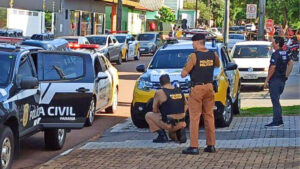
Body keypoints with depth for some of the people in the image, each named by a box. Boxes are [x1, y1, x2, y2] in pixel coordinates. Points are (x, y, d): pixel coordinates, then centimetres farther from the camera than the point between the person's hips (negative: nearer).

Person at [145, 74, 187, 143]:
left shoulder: (159, 93, -7)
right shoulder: (179, 91, 9)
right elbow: (185, 106, 18)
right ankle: (180, 131, 3)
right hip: (181, 124, 6)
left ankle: (162, 135, 1)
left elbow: (155, 110, 1)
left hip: (168, 124, -6)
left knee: (148, 115, 14)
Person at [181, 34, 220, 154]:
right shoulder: (213, 55, 2)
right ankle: (211, 145, 14)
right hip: (209, 87, 5)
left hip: (197, 89, -5)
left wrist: (185, 68, 8)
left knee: (194, 117, -1)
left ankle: (194, 147, -4)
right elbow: (217, 65, 25)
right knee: (209, 116, 12)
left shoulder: (194, 56, -14)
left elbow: (183, 74, -11)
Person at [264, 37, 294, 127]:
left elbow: (272, 68, -21)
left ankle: (276, 122, -6)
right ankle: (279, 121, 17)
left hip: (275, 80, -9)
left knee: (275, 101, -6)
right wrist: (286, 75, 16)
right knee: (276, 101, 16)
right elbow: (291, 63, 18)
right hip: (282, 80, 9)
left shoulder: (275, 54, -17)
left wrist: (267, 80, -16)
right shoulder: (285, 54, 10)